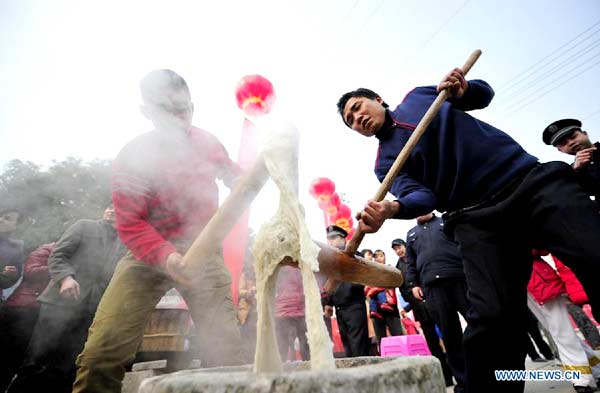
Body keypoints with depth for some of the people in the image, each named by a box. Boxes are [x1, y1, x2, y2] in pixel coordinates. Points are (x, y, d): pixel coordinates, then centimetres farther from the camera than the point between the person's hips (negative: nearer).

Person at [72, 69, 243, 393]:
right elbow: (130, 224, -16)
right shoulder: (133, 157, -10)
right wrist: (166, 257, -33)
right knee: (101, 352, -9)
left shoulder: (208, 143, 1)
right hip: (149, 252, -1)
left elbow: (234, 176, 21)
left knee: (225, 348, -4)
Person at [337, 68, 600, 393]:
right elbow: (422, 196, -8)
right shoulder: (386, 162, 8)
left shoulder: (419, 95, 17)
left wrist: (464, 89, -2)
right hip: (477, 219, -1)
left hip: (531, 177, 2)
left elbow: (484, 94, 23)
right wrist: (392, 209, -31)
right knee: (491, 316, -17)